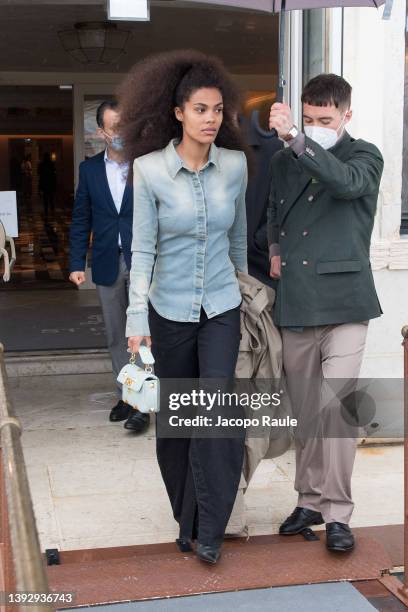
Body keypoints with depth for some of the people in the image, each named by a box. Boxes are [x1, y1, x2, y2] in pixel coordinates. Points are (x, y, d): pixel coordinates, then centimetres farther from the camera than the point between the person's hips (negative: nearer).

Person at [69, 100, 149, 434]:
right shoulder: (90, 168, 7)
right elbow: (81, 219, 9)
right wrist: (77, 263, 2)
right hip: (107, 263, 4)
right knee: (116, 335, 11)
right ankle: (126, 395, 23)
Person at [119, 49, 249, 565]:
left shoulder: (235, 165, -3)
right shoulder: (150, 169, -10)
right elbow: (142, 248, -8)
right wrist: (137, 318, -13)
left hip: (221, 309, 1)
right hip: (169, 311, -1)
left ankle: (205, 530, 5)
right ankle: (187, 515, 30)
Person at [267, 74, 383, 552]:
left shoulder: (364, 157, 1)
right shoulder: (284, 162, 14)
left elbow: (347, 182, -23)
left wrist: (295, 138, -31)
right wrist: (275, 250, 9)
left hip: (343, 301, -4)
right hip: (295, 305, 5)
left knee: (335, 406, -13)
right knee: (305, 412, 11)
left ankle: (337, 512, -1)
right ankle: (309, 501, 24)